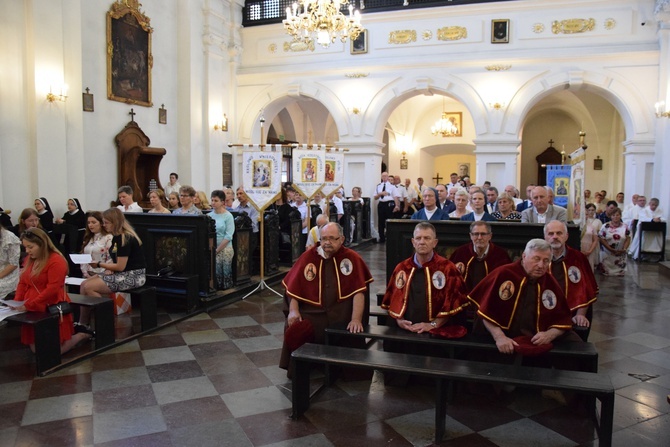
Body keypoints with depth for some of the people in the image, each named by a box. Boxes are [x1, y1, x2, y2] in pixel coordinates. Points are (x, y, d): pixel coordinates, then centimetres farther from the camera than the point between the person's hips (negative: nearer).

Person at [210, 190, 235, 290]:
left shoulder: (228, 216, -4)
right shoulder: (209, 215, 7)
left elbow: (228, 237, -9)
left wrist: (217, 250, -11)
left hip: (225, 249, -3)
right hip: (211, 249, 3)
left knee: (225, 273, 0)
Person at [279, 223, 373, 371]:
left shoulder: (351, 258, 1)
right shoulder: (308, 256, 6)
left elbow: (358, 291, -4)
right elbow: (293, 286, 6)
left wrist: (356, 319, -15)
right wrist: (293, 311, -8)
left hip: (342, 312, -1)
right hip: (311, 311, 1)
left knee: (355, 330, -27)